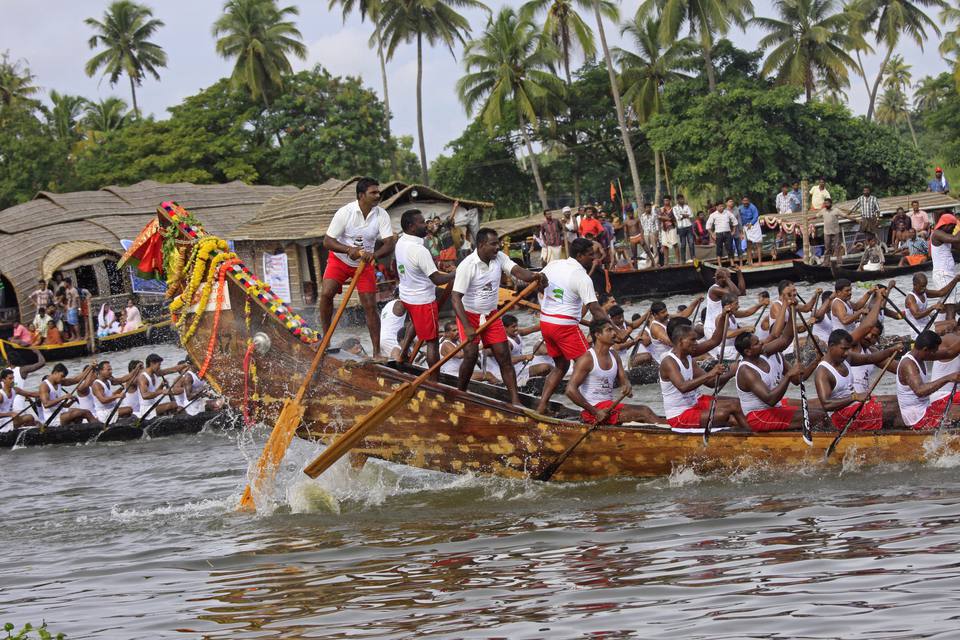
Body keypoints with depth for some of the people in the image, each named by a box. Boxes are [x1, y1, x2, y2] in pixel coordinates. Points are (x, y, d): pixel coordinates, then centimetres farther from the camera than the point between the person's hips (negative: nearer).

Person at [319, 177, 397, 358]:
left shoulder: (381, 215, -17)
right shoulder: (345, 212, -23)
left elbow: (390, 244, -23)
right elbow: (327, 242, -21)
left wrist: (373, 255, -44)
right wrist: (349, 250, -39)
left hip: (364, 263, 1)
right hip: (339, 259, -1)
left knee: (370, 306, -5)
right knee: (326, 293, -21)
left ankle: (377, 352, 2)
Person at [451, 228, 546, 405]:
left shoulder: (500, 258, -7)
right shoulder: (467, 266, -23)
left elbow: (517, 271, -22)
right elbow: (456, 297, -25)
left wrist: (534, 276, -46)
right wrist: (467, 328, -33)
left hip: (491, 314, 5)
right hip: (469, 315, -5)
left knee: (504, 355, -1)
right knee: (471, 354, -15)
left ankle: (515, 401, -2)